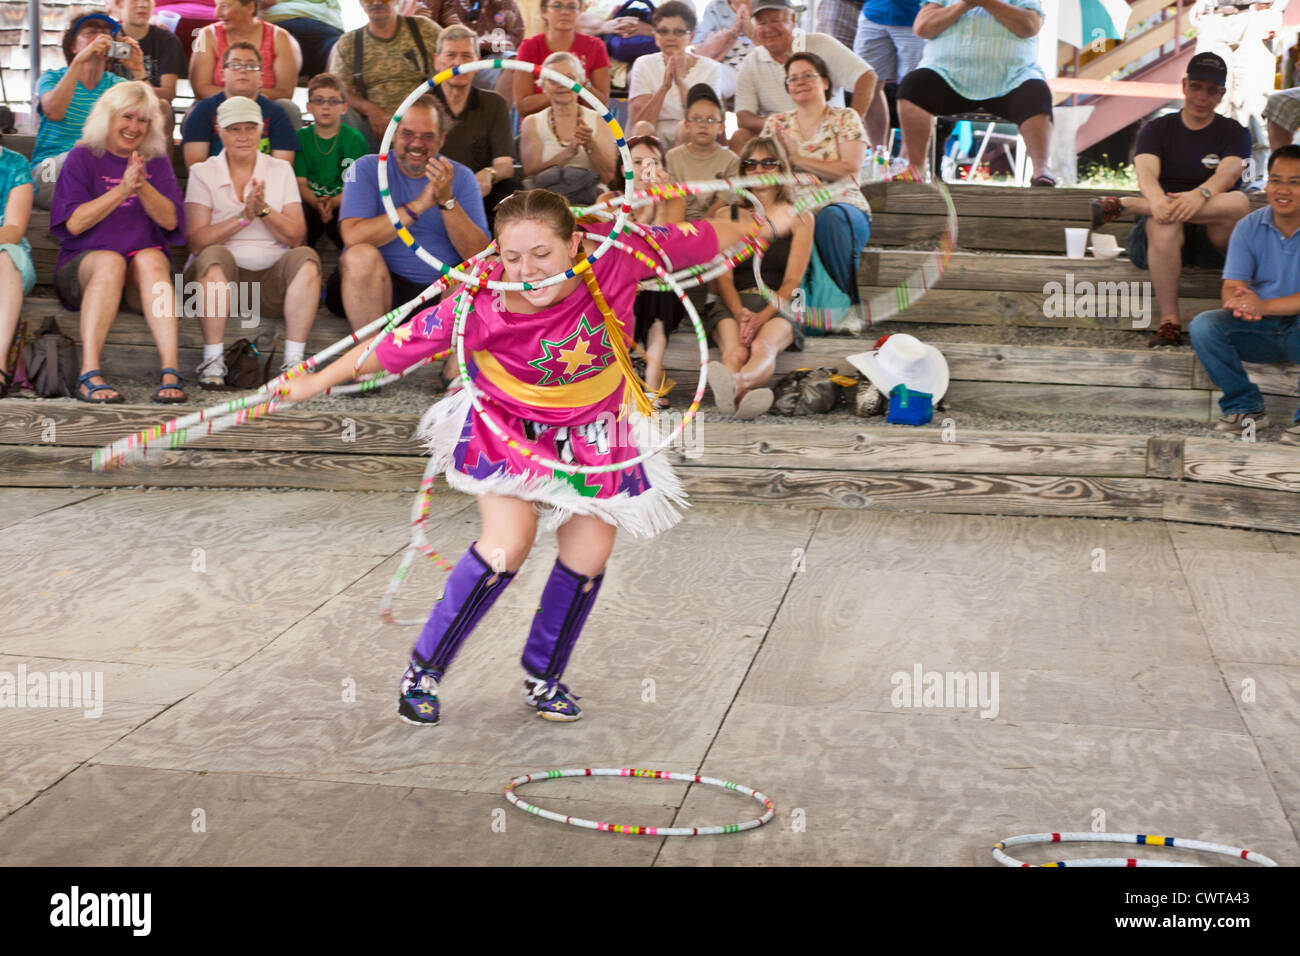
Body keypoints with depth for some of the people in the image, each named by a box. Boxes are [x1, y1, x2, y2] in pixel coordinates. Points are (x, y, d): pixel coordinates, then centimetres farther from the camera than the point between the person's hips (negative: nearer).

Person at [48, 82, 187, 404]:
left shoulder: (157, 161, 14)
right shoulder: (83, 157, 7)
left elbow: (170, 221, 1)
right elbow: (73, 223, -5)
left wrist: (142, 187, -16)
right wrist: (122, 190, -15)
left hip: (145, 269, 2)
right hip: (83, 265, -2)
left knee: (150, 259, -32)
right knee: (110, 261, -35)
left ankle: (171, 372, -45)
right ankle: (89, 374, -46)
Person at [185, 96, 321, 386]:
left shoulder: (281, 170, 13)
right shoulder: (203, 173, 7)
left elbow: (296, 236, 2)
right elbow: (196, 241, -8)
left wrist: (264, 210, -13)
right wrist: (243, 217, -17)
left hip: (272, 280, 2)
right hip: (221, 276, -2)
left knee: (305, 258, -27)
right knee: (215, 256, -34)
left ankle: (294, 360, -30)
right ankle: (213, 360, -30)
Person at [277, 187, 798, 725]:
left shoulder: (615, 260, -26)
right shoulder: (484, 304, -31)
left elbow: (694, 241, -12)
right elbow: (399, 343, -23)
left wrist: (762, 226, 1)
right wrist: (316, 382, -18)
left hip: (592, 432, 4)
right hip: (508, 427, -3)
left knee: (589, 554, 3)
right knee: (507, 544, -18)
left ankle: (544, 676, 25)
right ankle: (424, 669, -1)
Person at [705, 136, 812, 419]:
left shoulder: (800, 219, 17)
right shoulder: (727, 216, 21)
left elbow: (792, 281, 5)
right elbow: (723, 278, 7)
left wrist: (762, 317, -16)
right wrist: (740, 312, -16)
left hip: (778, 307, -1)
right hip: (732, 304, 1)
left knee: (764, 347, -40)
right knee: (734, 350, -37)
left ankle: (735, 385, -74)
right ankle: (740, 394, -72)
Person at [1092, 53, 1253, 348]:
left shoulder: (1234, 133, 10)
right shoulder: (1157, 130, 11)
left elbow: (1228, 173, -12)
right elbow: (1146, 172, -10)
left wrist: (1200, 195, -36)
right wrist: (1157, 200, -35)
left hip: (1213, 238, 1)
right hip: (1161, 236, -1)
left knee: (1238, 202, -33)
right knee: (1164, 222, -38)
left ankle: (1123, 204, -28)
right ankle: (1169, 322, -37)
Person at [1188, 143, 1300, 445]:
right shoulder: (1249, 227, 0)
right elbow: (1231, 287, -7)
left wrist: (1265, 305, -39)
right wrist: (1238, 301, -34)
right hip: (1260, 329, 4)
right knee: (1203, 326, -20)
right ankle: (1245, 407, -4)